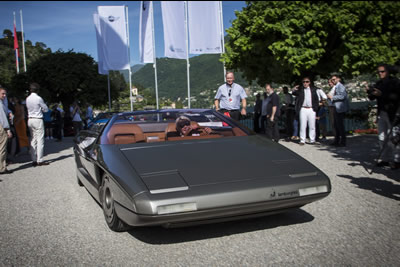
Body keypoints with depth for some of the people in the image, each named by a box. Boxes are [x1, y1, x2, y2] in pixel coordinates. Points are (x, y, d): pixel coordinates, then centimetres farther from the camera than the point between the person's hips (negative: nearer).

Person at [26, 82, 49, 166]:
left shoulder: (28, 99, 6)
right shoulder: (38, 98, -12)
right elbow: (46, 109, -2)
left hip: (30, 119, 7)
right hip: (38, 120, -7)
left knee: (33, 140, 10)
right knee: (40, 140, -3)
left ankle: (34, 160, 11)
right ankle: (40, 160, -4)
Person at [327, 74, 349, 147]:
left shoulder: (340, 86, -10)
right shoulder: (336, 87, 19)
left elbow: (342, 96, -22)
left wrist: (332, 97, -17)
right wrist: (330, 97, 8)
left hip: (340, 109, -10)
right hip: (337, 108, 10)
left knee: (340, 125, -8)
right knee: (336, 125, 13)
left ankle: (342, 142, -3)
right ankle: (337, 141, 21)